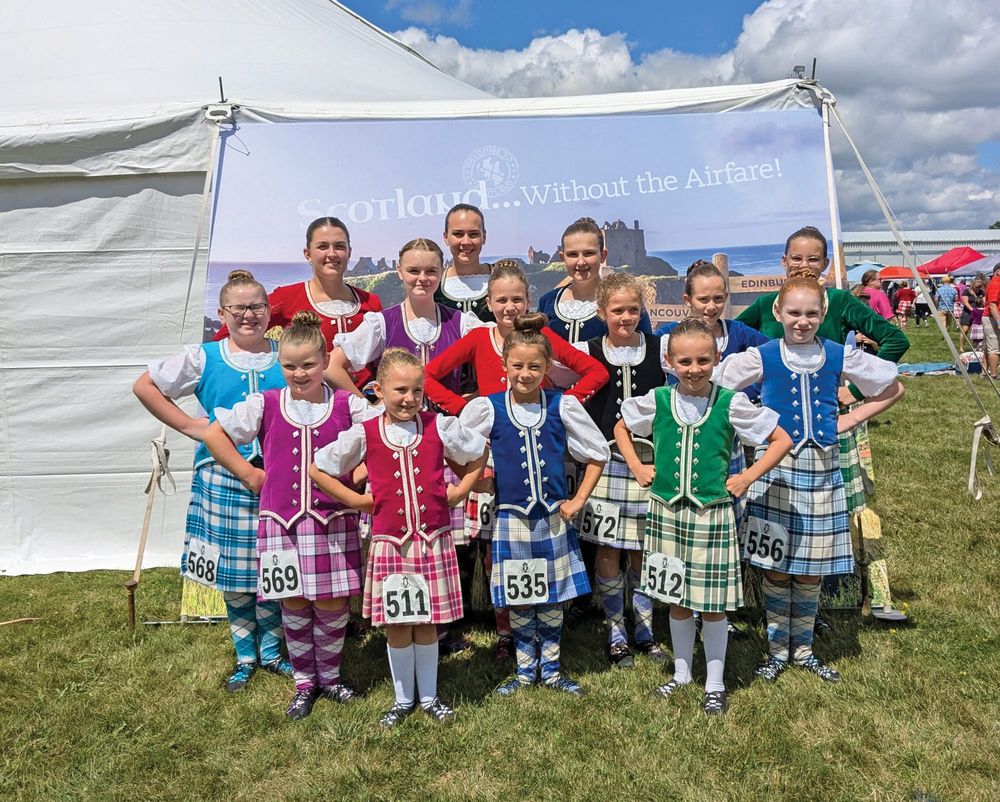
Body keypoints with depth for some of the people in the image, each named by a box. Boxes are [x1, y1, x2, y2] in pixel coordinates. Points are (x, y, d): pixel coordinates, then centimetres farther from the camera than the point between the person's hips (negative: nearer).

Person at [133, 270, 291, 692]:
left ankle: (271, 652, 26)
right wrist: (189, 425, -1)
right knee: (232, 574, 8)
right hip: (223, 479, 0)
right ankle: (244, 657, 26)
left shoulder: (286, 357, 4)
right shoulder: (204, 358, 2)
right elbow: (144, 386, 7)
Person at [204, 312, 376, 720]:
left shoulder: (347, 405, -1)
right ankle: (304, 682, 28)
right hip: (281, 520, 1)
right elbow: (214, 434, 9)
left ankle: (329, 676, 29)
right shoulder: (265, 405, 1)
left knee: (332, 604, 6)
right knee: (294, 604, 9)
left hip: (333, 521, -1)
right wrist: (247, 474, 6)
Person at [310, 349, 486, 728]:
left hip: (434, 540, 0)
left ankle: (429, 697, 29)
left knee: (428, 622, 11)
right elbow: (317, 470, 5)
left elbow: (481, 451, 12)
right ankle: (403, 699, 29)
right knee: (396, 624, 10)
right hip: (390, 541, 0)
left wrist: (461, 490, 4)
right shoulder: (364, 435, -4)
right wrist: (357, 500, 0)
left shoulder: (439, 427, -3)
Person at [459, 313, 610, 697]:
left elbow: (597, 454, 6)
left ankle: (551, 669, 28)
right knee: (519, 600, 9)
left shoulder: (563, 406, -3)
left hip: (554, 517, 1)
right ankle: (525, 670, 27)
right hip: (511, 517, -1)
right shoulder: (487, 408, -6)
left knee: (553, 597, 11)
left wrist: (579, 500, 2)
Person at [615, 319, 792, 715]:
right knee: (677, 599, 14)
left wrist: (748, 477, -7)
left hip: (713, 514, -2)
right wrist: (637, 467, 6)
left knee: (714, 601, 6)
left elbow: (782, 440, -1)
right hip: (666, 512, 2)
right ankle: (681, 673, 33)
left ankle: (715, 683, 23)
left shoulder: (731, 404, -8)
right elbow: (621, 427, 16)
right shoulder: (656, 401, -2)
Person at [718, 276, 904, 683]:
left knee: (811, 568, 9)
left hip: (822, 469, 2)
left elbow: (893, 389, 14)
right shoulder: (761, 358, -4)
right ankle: (777, 649, 22)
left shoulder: (841, 356, 1)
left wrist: (847, 421, 4)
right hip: (776, 467, -2)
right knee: (776, 566, 5)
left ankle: (803, 648, 27)